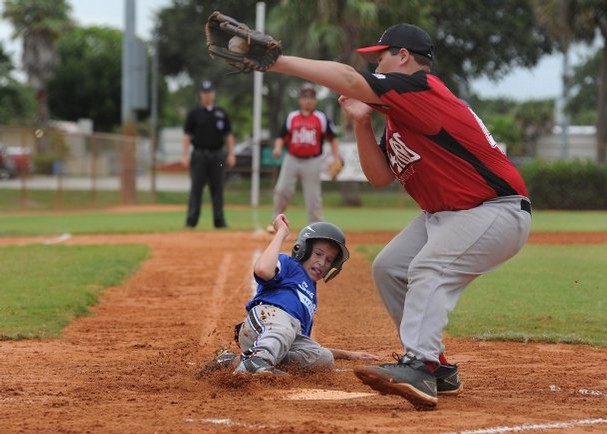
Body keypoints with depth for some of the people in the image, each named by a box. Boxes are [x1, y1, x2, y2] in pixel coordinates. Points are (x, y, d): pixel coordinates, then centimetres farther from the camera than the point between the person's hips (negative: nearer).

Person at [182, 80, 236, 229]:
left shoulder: (221, 113, 11)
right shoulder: (194, 113, 5)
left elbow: (228, 135, 11)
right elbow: (187, 135, 2)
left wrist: (231, 154, 2)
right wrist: (186, 155, -8)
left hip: (217, 155, 2)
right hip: (199, 154, -2)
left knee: (218, 189, 3)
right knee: (196, 189, -4)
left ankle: (219, 220, 7)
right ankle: (191, 221, -3)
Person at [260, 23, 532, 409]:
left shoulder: (422, 89, -18)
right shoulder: (398, 118, 12)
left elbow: (349, 79, -28)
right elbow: (381, 177, 12)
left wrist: (277, 61, -28)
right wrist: (362, 121, 1)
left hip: (497, 210, -11)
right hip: (443, 214, 11)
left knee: (429, 269, -29)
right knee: (389, 268, 10)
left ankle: (418, 370, -40)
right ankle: (438, 368, 14)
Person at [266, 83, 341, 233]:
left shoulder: (321, 118, 3)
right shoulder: (292, 117, 9)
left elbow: (333, 139, 4)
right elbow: (282, 136, 8)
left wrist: (337, 159, -7)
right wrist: (278, 147, -13)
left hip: (312, 162, -2)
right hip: (292, 159, 2)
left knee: (313, 196, -1)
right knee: (282, 190, -7)